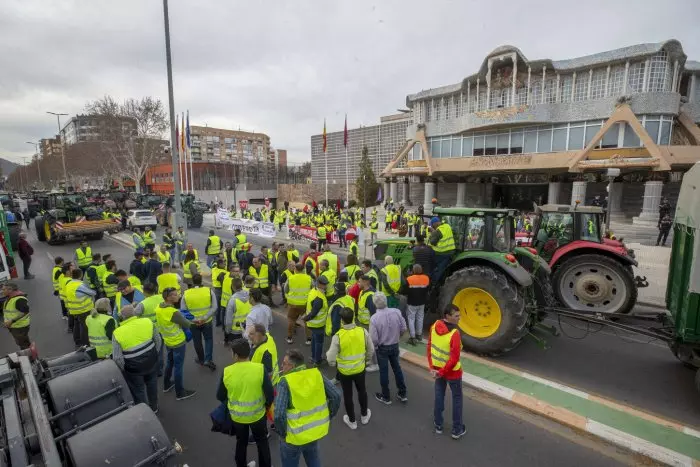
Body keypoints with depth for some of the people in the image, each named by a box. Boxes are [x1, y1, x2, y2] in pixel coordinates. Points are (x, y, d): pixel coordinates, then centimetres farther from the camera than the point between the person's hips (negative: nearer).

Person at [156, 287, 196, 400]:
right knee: (178, 366, 6)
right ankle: (180, 393, 19)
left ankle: (166, 385, 44)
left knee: (169, 362, 27)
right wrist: (183, 320, 2)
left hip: (167, 341, 8)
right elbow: (187, 325, -19)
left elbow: (158, 324, 9)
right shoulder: (174, 312, -32)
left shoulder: (158, 308, -8)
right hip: (178, 342, -8)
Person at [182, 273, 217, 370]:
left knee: (197, 342, 21)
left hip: (193, 323, 1)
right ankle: (208, 360, 9)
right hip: (207, 322, 0)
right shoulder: (209, 291, -13)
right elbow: (214, 307, -16)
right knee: (209, 340, 19)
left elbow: (183, 310, -10)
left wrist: (193, 320, -13)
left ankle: (201, 359, 38)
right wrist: (205, 318, -17)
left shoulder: (186, 293, -11)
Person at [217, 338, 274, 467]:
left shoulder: (227, 372, -20)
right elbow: (270, 393, -19)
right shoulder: (260, 369, -25)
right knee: (262, 441, 24)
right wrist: (267, 406, 3)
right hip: (257, 414, -1)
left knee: (241, 442, 28)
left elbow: (220, 396, -5)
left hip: (237, 416, 2)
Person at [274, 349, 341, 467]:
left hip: (296, 435, -4)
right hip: (318, 429, 4)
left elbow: (279, 415, -25)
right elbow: (336, 397, -6)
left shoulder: (285, 382, -21)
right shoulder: (316, 373, -8)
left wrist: (282, 433, -7)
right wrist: (328, 417, 7)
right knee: (313, 457, 33)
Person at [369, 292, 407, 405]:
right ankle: (403, 394, 36)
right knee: (397, 368, 23)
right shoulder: (396, 312, -17)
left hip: (382, 348, -3)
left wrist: (375, 346, -1)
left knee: (384, 372, 15)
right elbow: (403, 328, -5)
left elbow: (374, 339, -23)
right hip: (395, 346, 4)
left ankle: (386, 397, 32)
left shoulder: (374, 318, -28)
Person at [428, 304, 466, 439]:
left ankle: (438, 425, 38)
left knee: (439, 396, 21)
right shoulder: (454, 333, -30)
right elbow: (454, 358, -27)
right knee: (457, 398, 17)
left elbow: (429, 347, -5)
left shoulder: (435, 326, -11)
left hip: (437, 368, 5)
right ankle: (457, 430, 32)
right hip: (452, 372, -5)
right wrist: (441, 372, -15)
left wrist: (432, 367, -4)